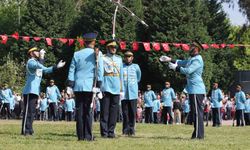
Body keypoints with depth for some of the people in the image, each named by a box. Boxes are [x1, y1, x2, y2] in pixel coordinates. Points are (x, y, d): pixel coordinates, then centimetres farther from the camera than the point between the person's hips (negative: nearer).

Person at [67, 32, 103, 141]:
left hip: (78, 86, 2)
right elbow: (100, 71, -4)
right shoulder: (97, 54, 0)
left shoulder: (77, 54, 8)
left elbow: (71, 71, 6)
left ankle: (81, 136, 5)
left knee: (79, 110, 5)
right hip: (90, 86, -2)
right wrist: (97, 86, -3)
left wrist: (69, 86, 7)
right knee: (88, 111, 1)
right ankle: (88, 136, -1)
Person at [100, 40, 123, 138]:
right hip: (106, 88, -4)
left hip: (116, 88, 4)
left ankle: (111, 131, 10)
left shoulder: (119, 59, 16)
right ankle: (104, 132, -1)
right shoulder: (102, 58, 2)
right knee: (105, 111, -4)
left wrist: (122, 90, 15)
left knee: (114, 111, 3)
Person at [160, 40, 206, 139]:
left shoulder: (197, 60, -12)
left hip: (196, 90, -11)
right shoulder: (192, 59, 19)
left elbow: (188, 70, -22)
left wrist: (175, 67, -13)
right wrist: (170, 60, 19)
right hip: (193, 90, 11)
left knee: (197, 112, -11)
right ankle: (197, 134, 15)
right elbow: (183, 62, 28)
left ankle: (198, 135, -12)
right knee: (195, 112, 12)